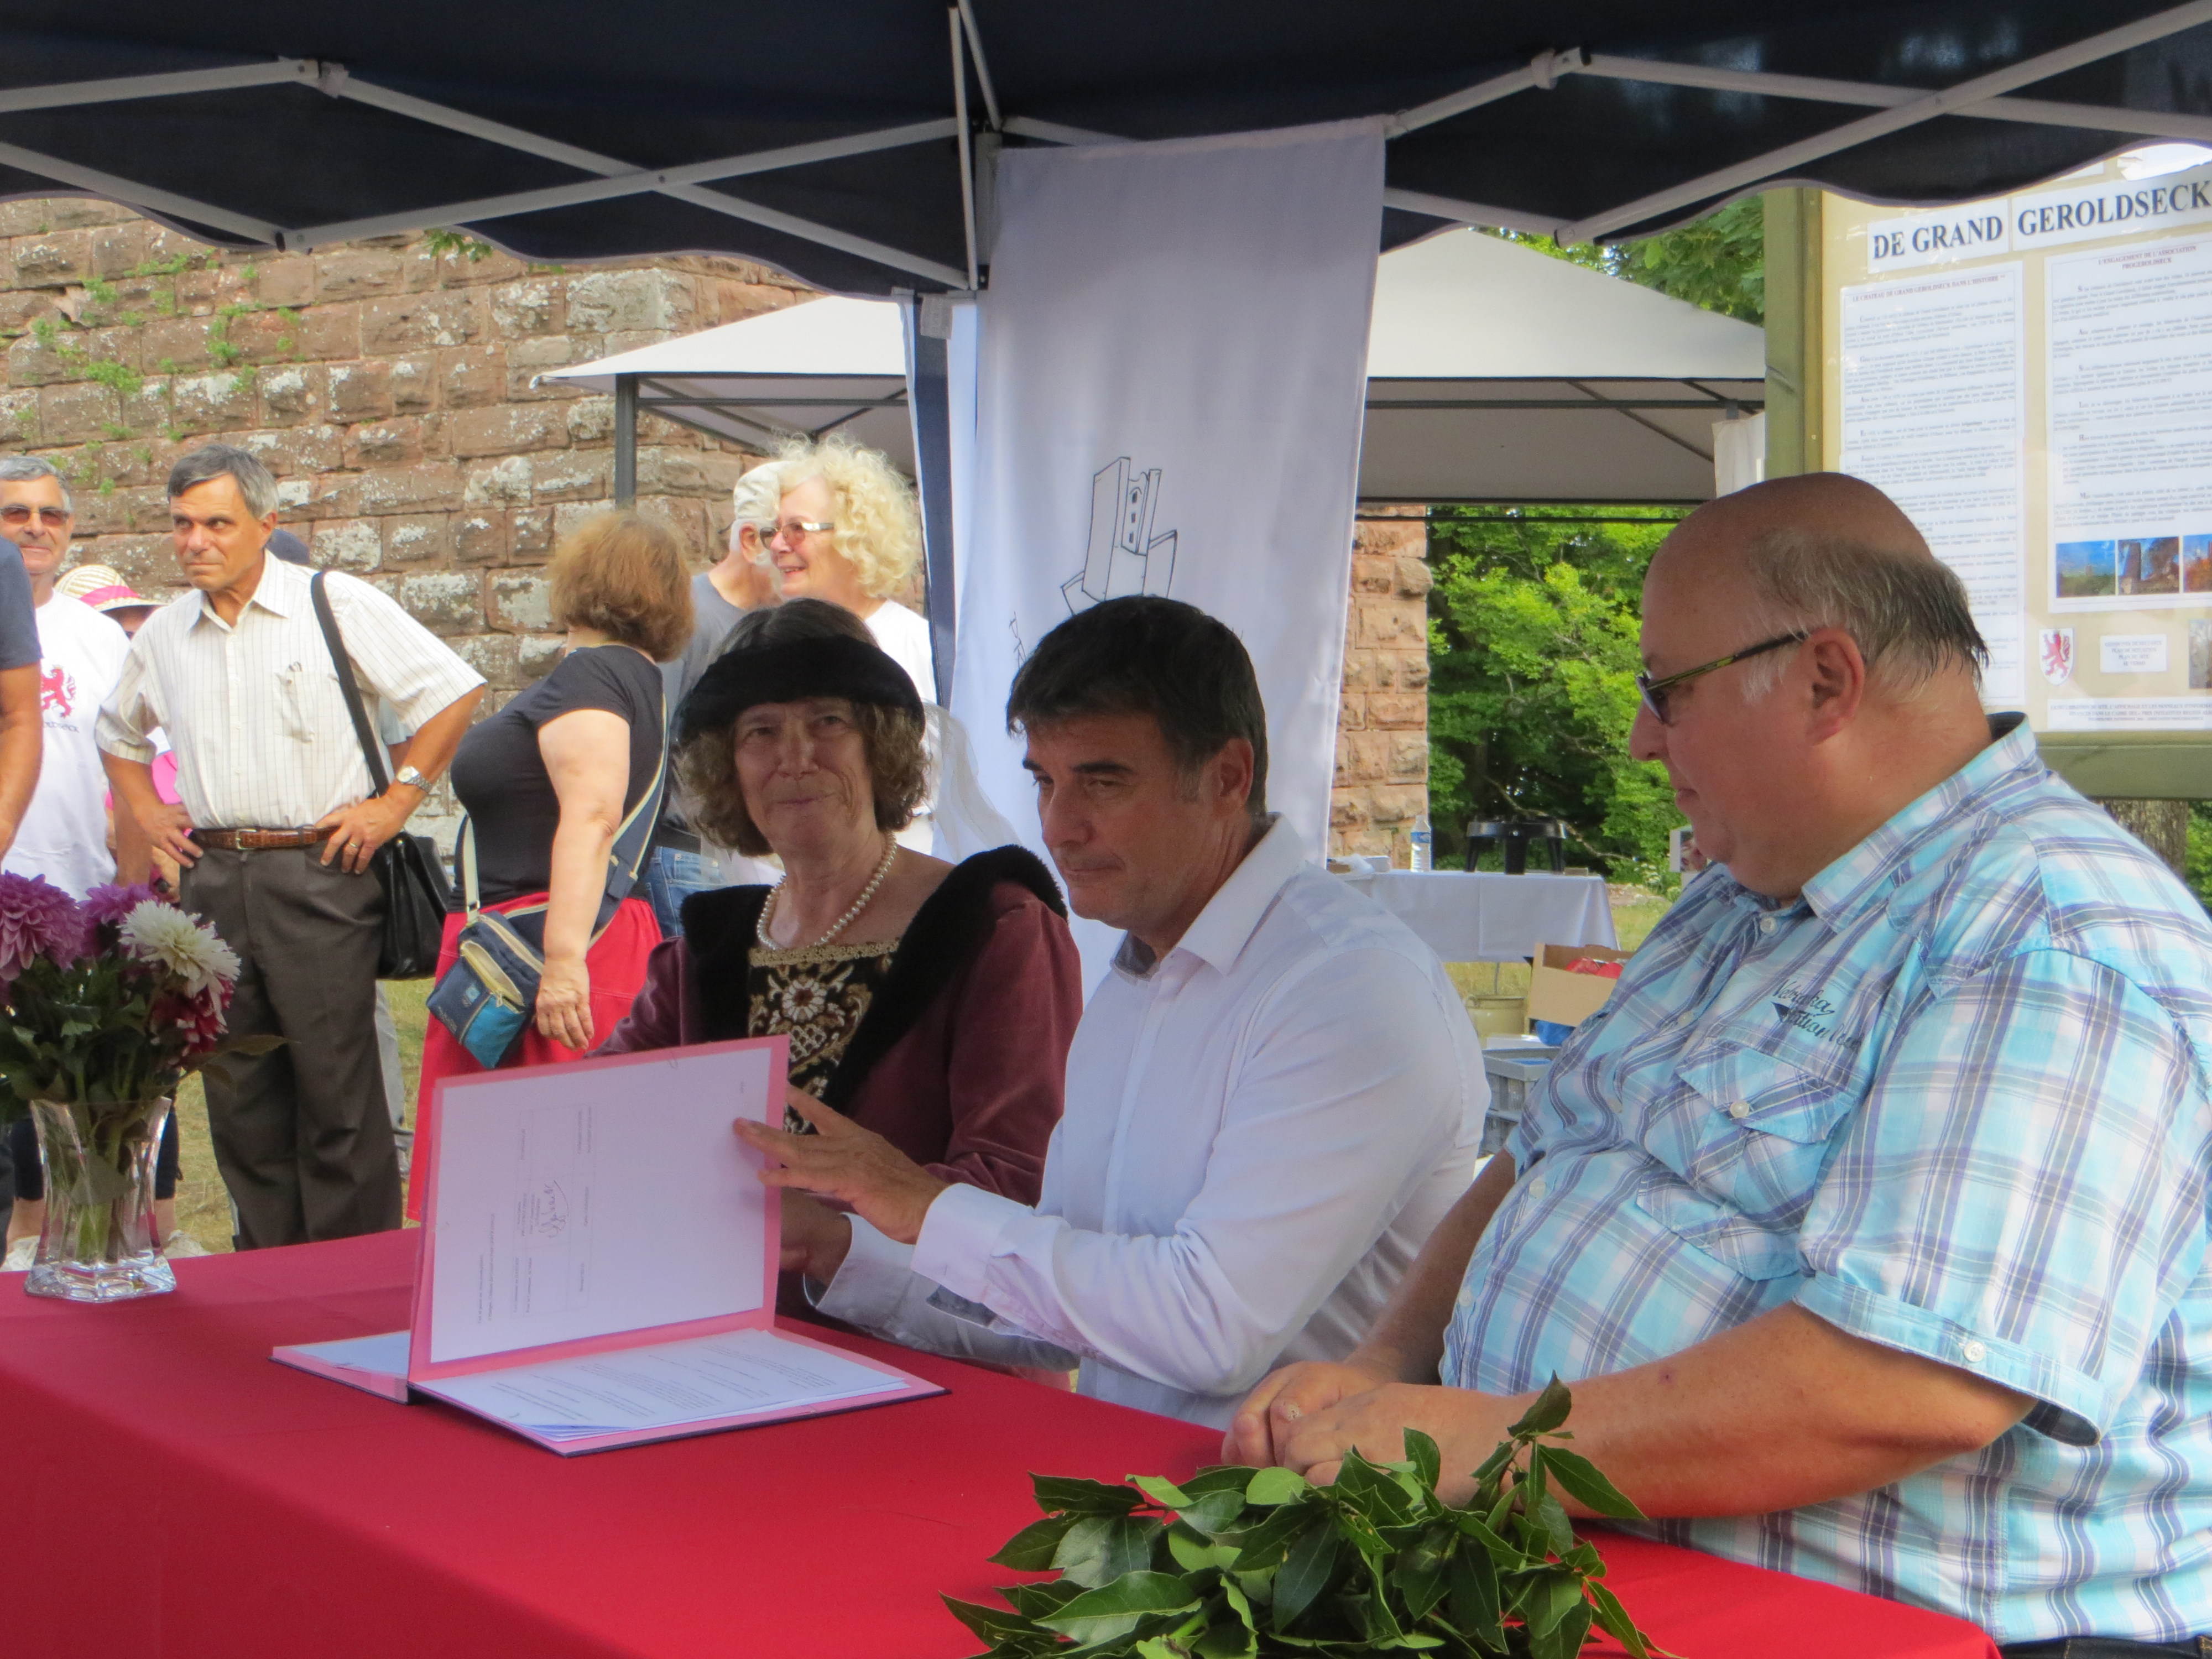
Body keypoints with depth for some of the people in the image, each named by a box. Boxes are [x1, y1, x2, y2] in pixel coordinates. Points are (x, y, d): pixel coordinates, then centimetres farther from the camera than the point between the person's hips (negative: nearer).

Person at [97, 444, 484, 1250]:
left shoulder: (338, 604, -2)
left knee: (338, 1092, -4)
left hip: (317, 874, -5)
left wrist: (395, 803, -6)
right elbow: (118, 733, 32)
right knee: (238, 1093, 8)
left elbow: (453, 691, -2)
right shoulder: (164, 633, 13)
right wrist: (145, 811, 16)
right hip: (213, 876, 5)